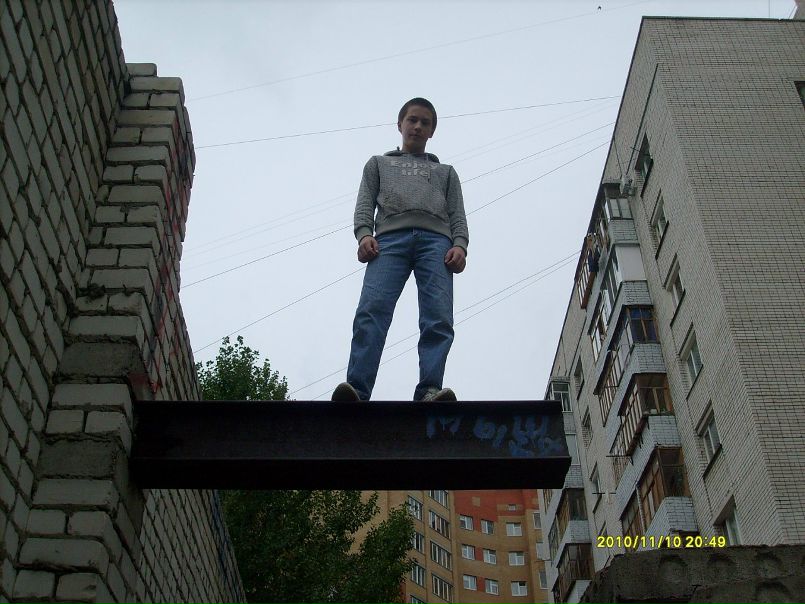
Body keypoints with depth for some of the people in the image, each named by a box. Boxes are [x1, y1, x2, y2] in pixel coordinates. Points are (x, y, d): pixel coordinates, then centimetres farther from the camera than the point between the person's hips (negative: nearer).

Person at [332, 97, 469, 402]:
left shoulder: (445, 171, 36)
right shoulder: (378, 163, 36)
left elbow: (457, 215, 21)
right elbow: (365, 204, 20)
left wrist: (460, 245, 0)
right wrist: (364, 234, -2)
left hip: (436, 238, 1)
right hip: (390, 237, -1)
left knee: (439, 317, -22)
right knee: (372, 310, -24)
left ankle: (430, 391, -35)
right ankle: (356, 390, -37)